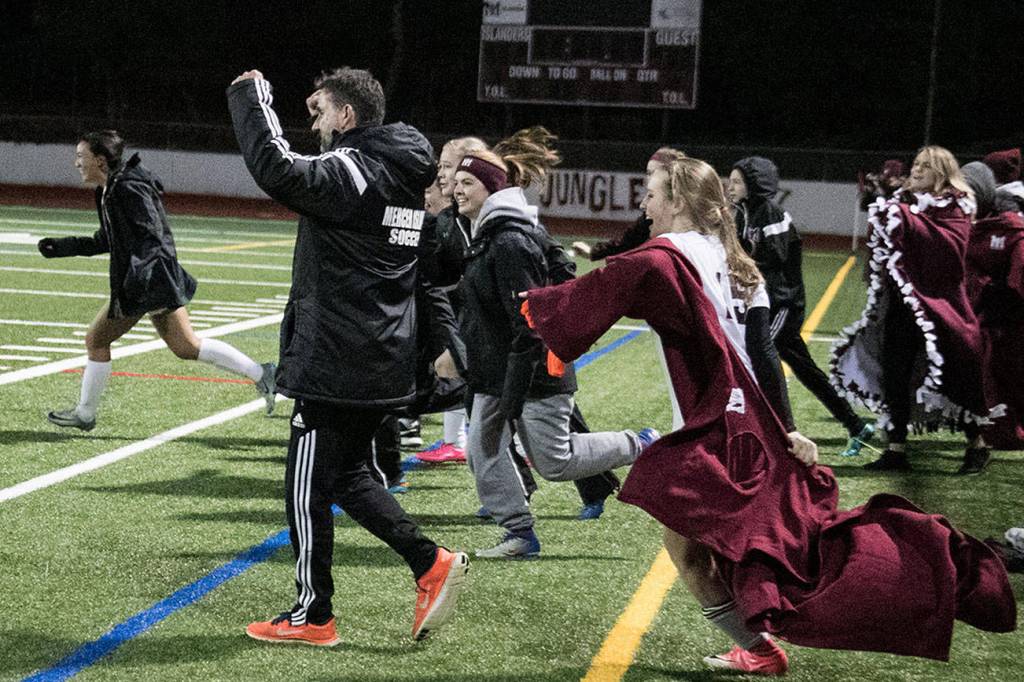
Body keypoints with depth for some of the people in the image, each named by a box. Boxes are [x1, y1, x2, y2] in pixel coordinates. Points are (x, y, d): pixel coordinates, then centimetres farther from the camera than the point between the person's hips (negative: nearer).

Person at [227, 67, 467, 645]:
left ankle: (313, 616, 11)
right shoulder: (404, 176, 11)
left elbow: (277, 169, -29)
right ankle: (431, 563, 11)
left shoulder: (350, 171, -16)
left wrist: (251, 97, -16)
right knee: (348, 475, 20)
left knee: (308, 488, 3)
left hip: (337, 363, -9)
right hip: (385, 362, 9)